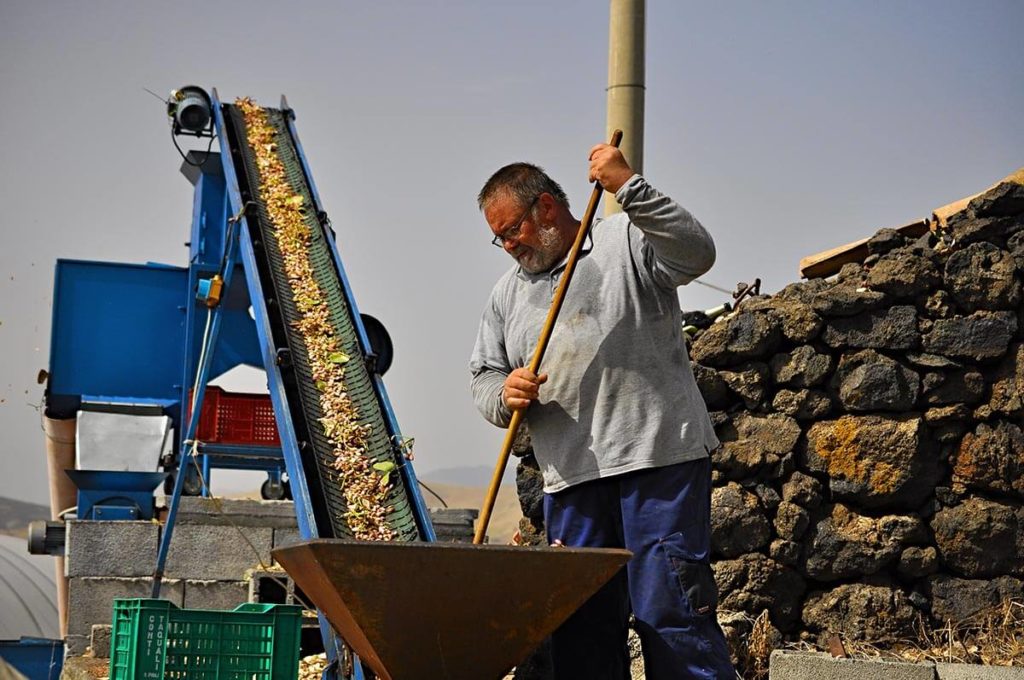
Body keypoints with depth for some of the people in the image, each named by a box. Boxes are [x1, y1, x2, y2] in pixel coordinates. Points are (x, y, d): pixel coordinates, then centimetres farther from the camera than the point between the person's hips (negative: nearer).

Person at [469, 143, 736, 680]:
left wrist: (628, 187, -18)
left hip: (659, 459, -5)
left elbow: (696, 253, -12)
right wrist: (505, 395, -3)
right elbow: (483, 378, 20)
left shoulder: (626, 241, 6)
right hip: (570, 477, 6)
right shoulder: (507, 293, 22)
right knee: (581, 624, 5)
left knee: (671, 607, -9)